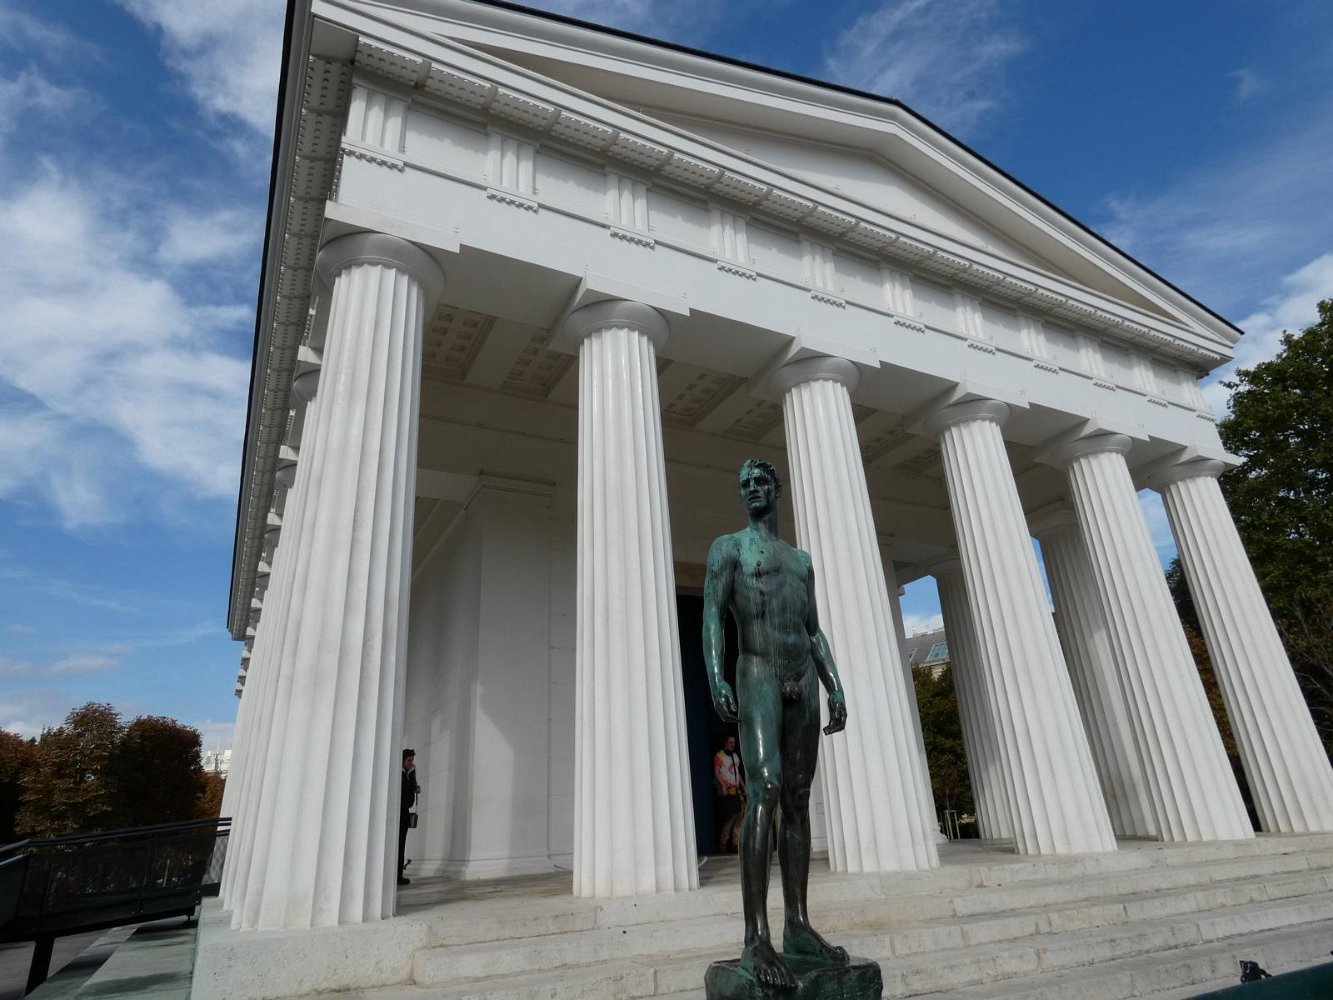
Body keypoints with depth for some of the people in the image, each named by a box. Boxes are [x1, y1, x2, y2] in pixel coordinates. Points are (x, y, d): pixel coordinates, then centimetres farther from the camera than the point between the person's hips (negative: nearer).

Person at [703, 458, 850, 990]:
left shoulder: (802, 559, 22)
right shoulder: (727, 547, 5)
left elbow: (815, 632, 19)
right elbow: (712, 615, -8)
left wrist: (835, 688, 8)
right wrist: (716, 678, -22)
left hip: (804, 682, 6)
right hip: (758, 678, -6)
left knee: (798, 802, 4)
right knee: (764, 792, -18)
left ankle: (798, 925, 10)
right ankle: (756, 939, -17)